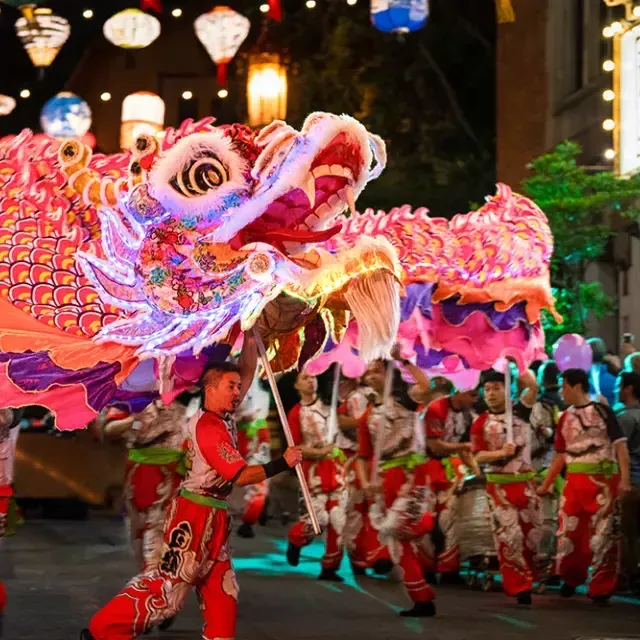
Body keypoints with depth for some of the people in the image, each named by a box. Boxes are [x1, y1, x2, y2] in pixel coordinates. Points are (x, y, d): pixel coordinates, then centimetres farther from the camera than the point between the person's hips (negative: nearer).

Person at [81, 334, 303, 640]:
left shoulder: (224, 416, 8)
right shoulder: (208, 427, -18)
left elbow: (247, 374, 15)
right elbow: (240, 476, -21)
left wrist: (249, 338, 2)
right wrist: (282, 464, -15)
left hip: (214, 517, 10)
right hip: (194, 515, -10)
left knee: (223, 589, 9)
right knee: (170, 580, -10)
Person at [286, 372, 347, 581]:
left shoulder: (328, 402, 7)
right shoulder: (295, 413, -1)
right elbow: (295, 447, -5)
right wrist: (319, 452, -16)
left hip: (336, 465, 3)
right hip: (314, 468, -3)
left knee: (338, 519, 0)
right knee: (318, 517, -10)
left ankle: (329, 567, 9)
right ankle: (295, 540, 24)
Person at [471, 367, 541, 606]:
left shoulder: (520, 412, 1)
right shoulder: (480, 423, 1)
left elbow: (533, 386, -15)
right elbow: (478, 456, -3)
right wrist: (501, 453, -19)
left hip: (525, 481, 1)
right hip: (499, 485, -1)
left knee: (532, 532, 8)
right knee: (509, 535, -7)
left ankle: (527, 579, 29)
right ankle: (520, 586, -1)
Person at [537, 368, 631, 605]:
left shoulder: (602, 411, -5)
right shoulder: (565, 418, 12)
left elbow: (620, 445, -8)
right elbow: (560, 455, 21)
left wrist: (624, 479, -17)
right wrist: (546, 485, 22)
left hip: (603, 481, -5)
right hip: (574, 482, 6)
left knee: (603, 534, -2)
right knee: (569, 531, 9)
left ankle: (601, 589, 7)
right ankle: (571, 578, 32)